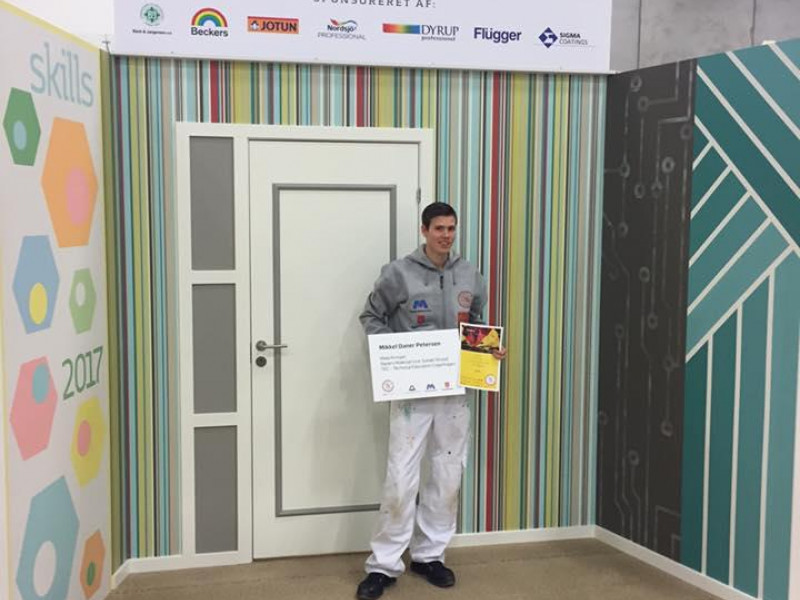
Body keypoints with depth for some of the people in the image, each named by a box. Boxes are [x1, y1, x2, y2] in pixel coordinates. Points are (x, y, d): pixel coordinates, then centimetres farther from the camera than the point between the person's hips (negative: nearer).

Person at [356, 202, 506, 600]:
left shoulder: (470, 276, 7)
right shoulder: (398, 273, -6)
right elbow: (371, 317, 1)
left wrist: (490, 350, 1)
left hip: (454, 390, 5)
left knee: (447, 477, 10)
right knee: (401, 478, -5)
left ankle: (429, 555, 26)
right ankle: (384, 564, 8)